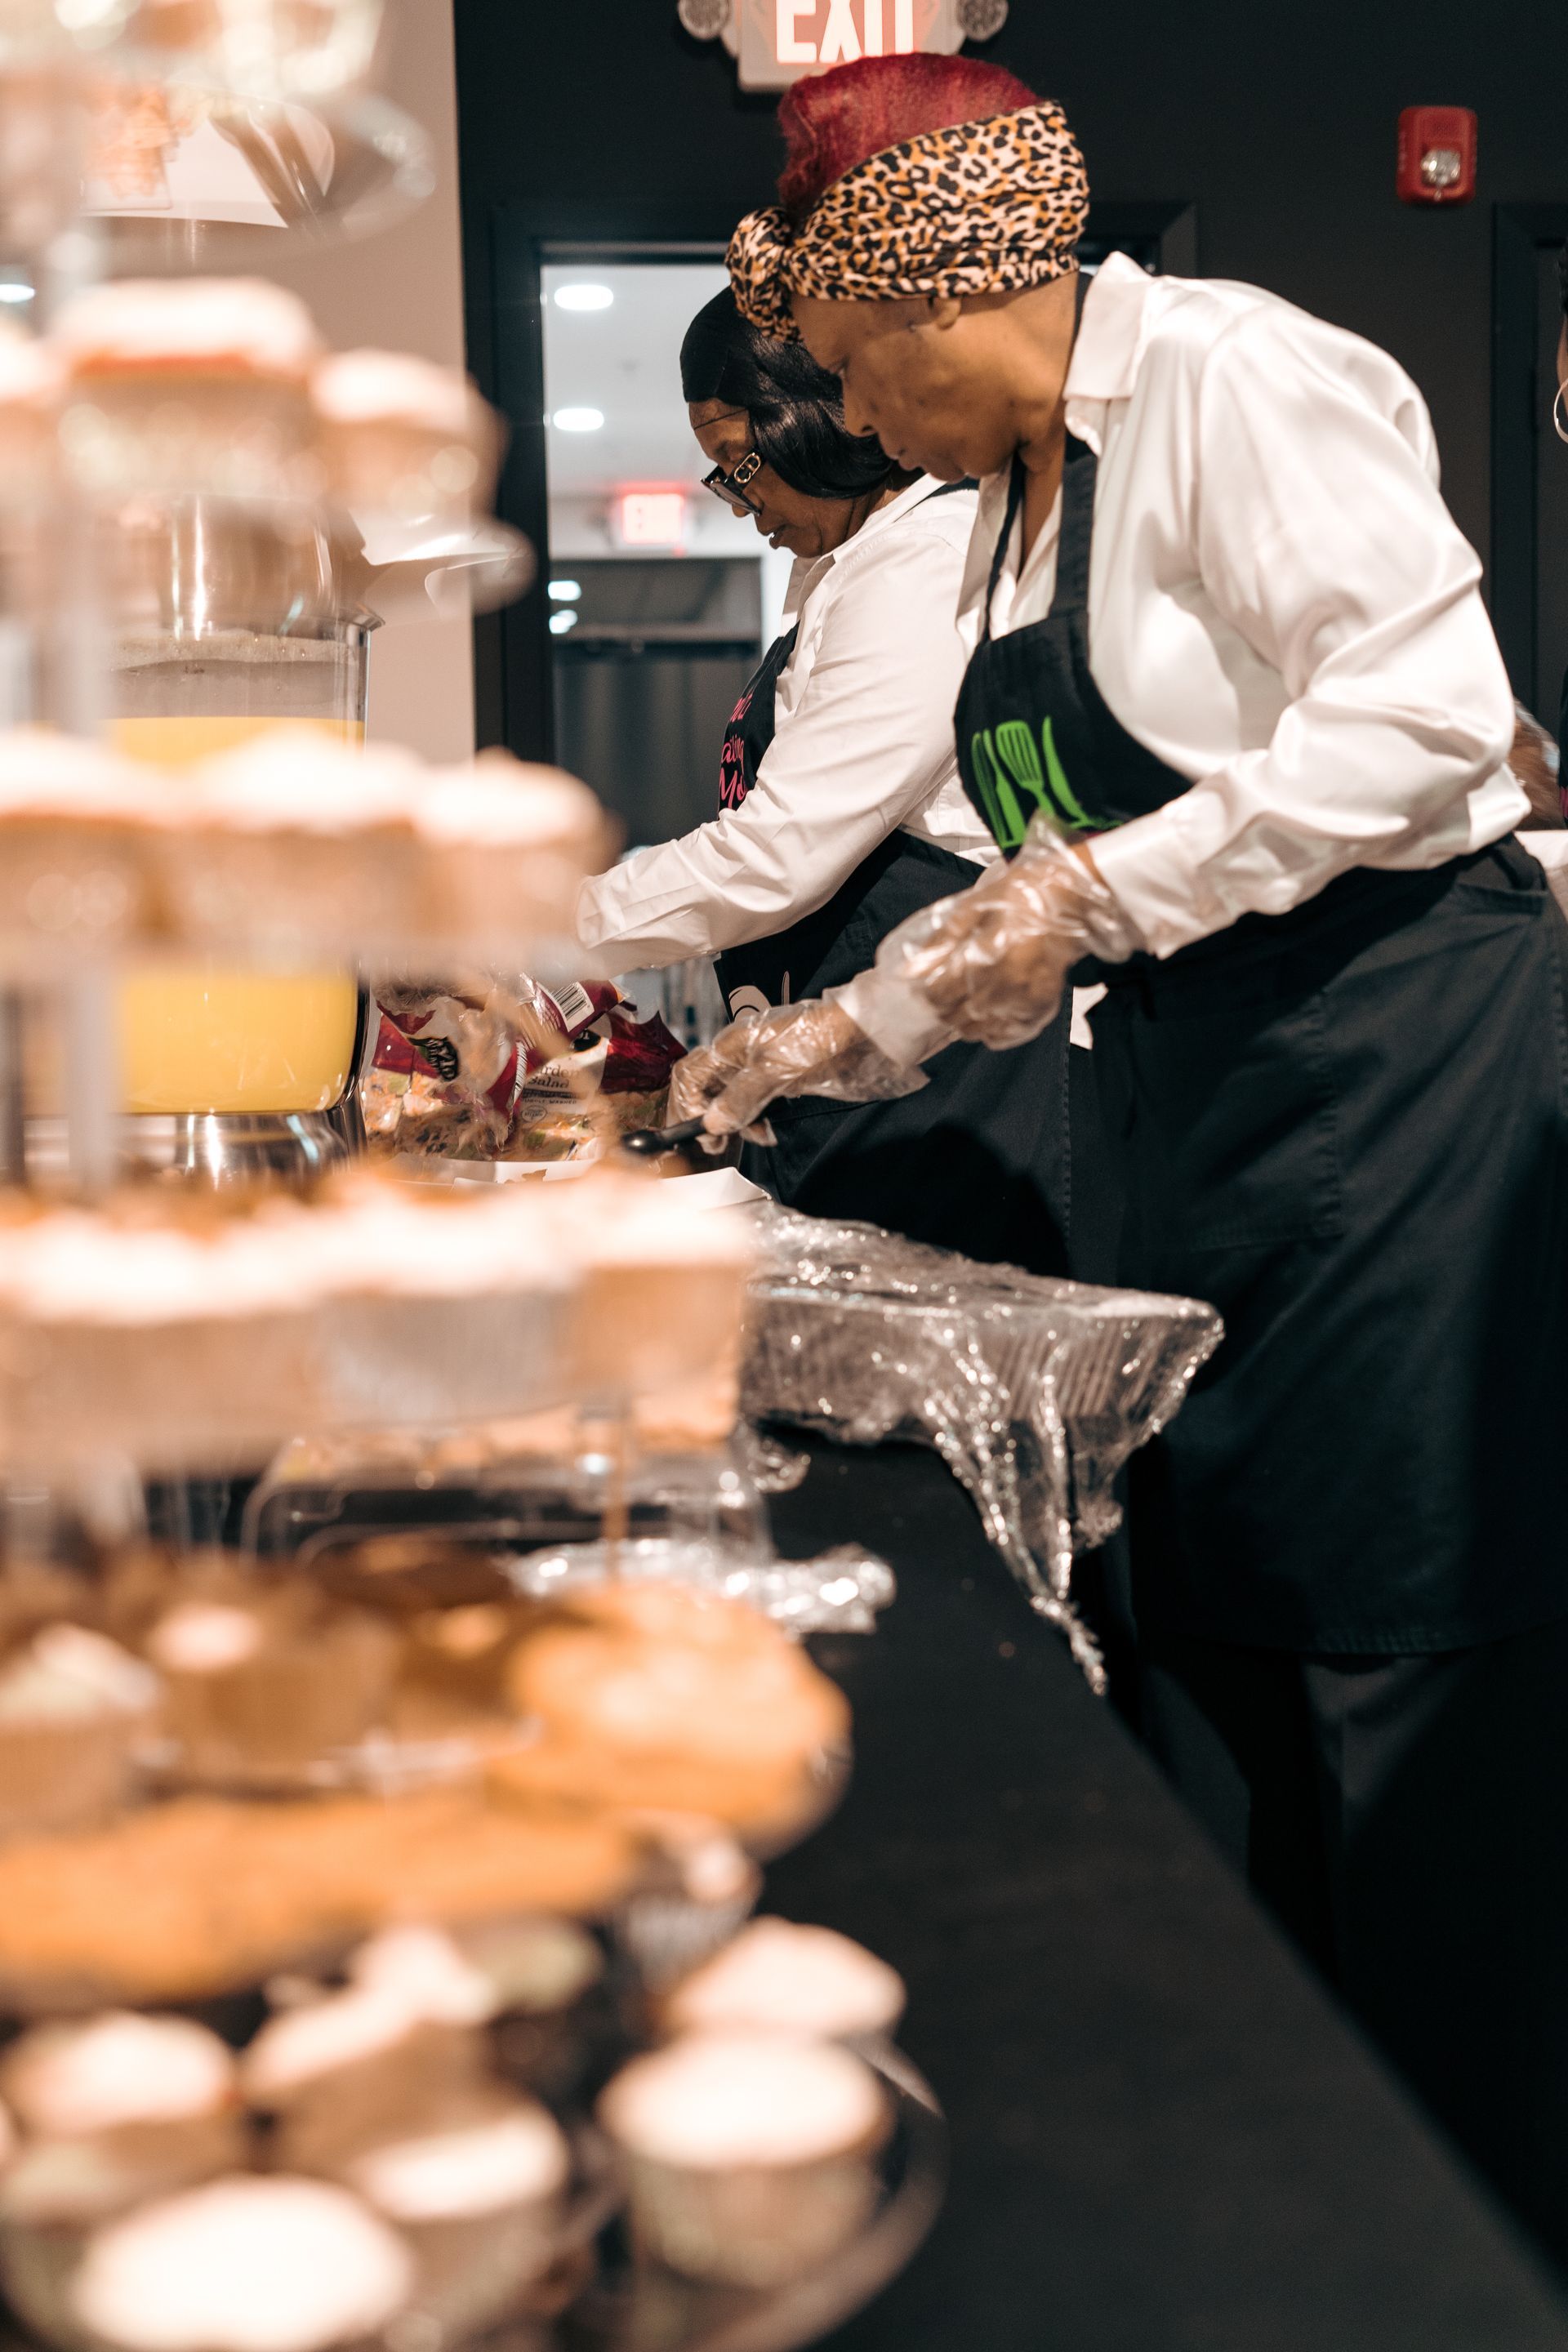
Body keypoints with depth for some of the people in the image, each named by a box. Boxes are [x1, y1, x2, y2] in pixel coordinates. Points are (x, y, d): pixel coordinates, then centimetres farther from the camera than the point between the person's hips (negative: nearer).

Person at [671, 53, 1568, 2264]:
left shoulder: (1223, 375, -10)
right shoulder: (1016, 500, 17)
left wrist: (1104, 886, -20)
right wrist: (840, 1033, 20)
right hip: (1206, 1115, 9)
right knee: (1223, 1680, 12)